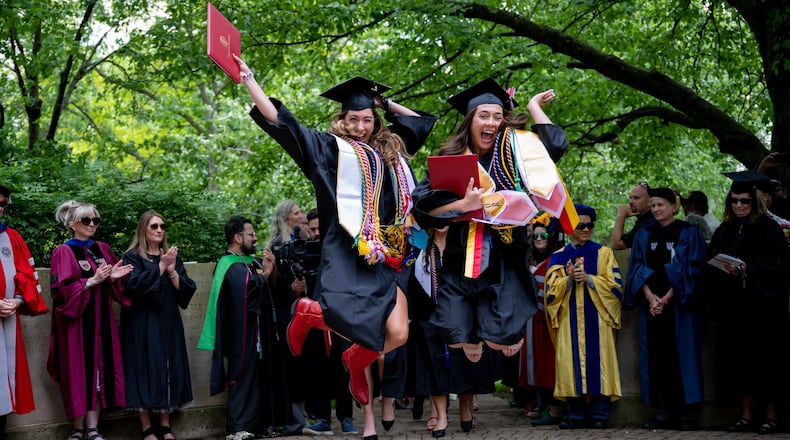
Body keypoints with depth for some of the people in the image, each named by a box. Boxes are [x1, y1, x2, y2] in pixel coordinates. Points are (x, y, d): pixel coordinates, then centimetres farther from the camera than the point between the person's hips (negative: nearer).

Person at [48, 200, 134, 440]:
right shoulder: (64, 252, -6)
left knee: (99, 369, 4)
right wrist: (93, 280, -20)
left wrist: (114, 278, -7)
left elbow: (114, 283, 15)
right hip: (76, 321, -5)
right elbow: (61, 289, -15)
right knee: (78, 371, -2)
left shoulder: (103, 249, 11)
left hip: (101, 319, 5)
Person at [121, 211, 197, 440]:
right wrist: (160, 267, -18)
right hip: (142, 325, -5)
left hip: (168, 323, 5)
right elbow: (134, 285, -19)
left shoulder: (172, 256, 12)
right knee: (145, 370, -5)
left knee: (167, 369, 5)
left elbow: (186, 289, 3)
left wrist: (172, 271, -13)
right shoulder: (133, 257, -2)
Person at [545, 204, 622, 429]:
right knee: (572, 364, -1)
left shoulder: (603, 253, 7)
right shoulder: (558, 257, 11)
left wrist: (588, 279, -13)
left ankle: (599, 414, -3)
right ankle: (576, 414, 3)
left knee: (596, 363, -6)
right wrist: (569, 280, -13)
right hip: (569, 320, 2)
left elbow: (615, 286, -1)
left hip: (596, 318, -2)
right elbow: (551, 291, 5)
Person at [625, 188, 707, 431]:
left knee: (682, 355, -4)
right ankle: (664, 413, 5)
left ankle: (688, 414, 0)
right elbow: (637, 269, 6)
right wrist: (649, 296, -10)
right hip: (652, 303, 4)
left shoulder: (689, 234, 0)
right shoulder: (644, 235, 12)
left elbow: (690, 271, -6)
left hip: (680, 304, -4)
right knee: (657, 357, 1)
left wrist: (667, 298, -13)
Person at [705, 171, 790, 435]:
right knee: (739, 358, 4)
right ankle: (747, 415, 9)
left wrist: (746, 269, -23)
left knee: (764, 358, -3)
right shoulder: (724, 231, 13)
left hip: (763, 305, -5)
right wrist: (723, 270, -6)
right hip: (733, 305, 5)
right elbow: (711, 264, 13)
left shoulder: (769, 229, -3)